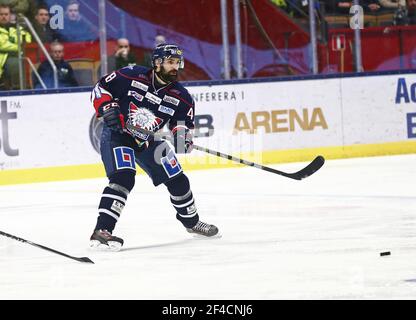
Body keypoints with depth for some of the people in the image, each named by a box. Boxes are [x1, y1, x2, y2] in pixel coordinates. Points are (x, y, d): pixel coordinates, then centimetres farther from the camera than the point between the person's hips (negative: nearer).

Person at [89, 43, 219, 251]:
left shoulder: (180, 97, -7)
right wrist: (108, 108, -26)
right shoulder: (132, 76, -18)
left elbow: (184, 123, 1)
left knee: (177, 179, 11)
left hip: (146, 141, 6)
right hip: (116, 135, -6)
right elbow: (101, 88, -10)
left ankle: (191, 221, 38)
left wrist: (183, 136, -21)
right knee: (123, 178, -28)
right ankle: (101, 232, -32)